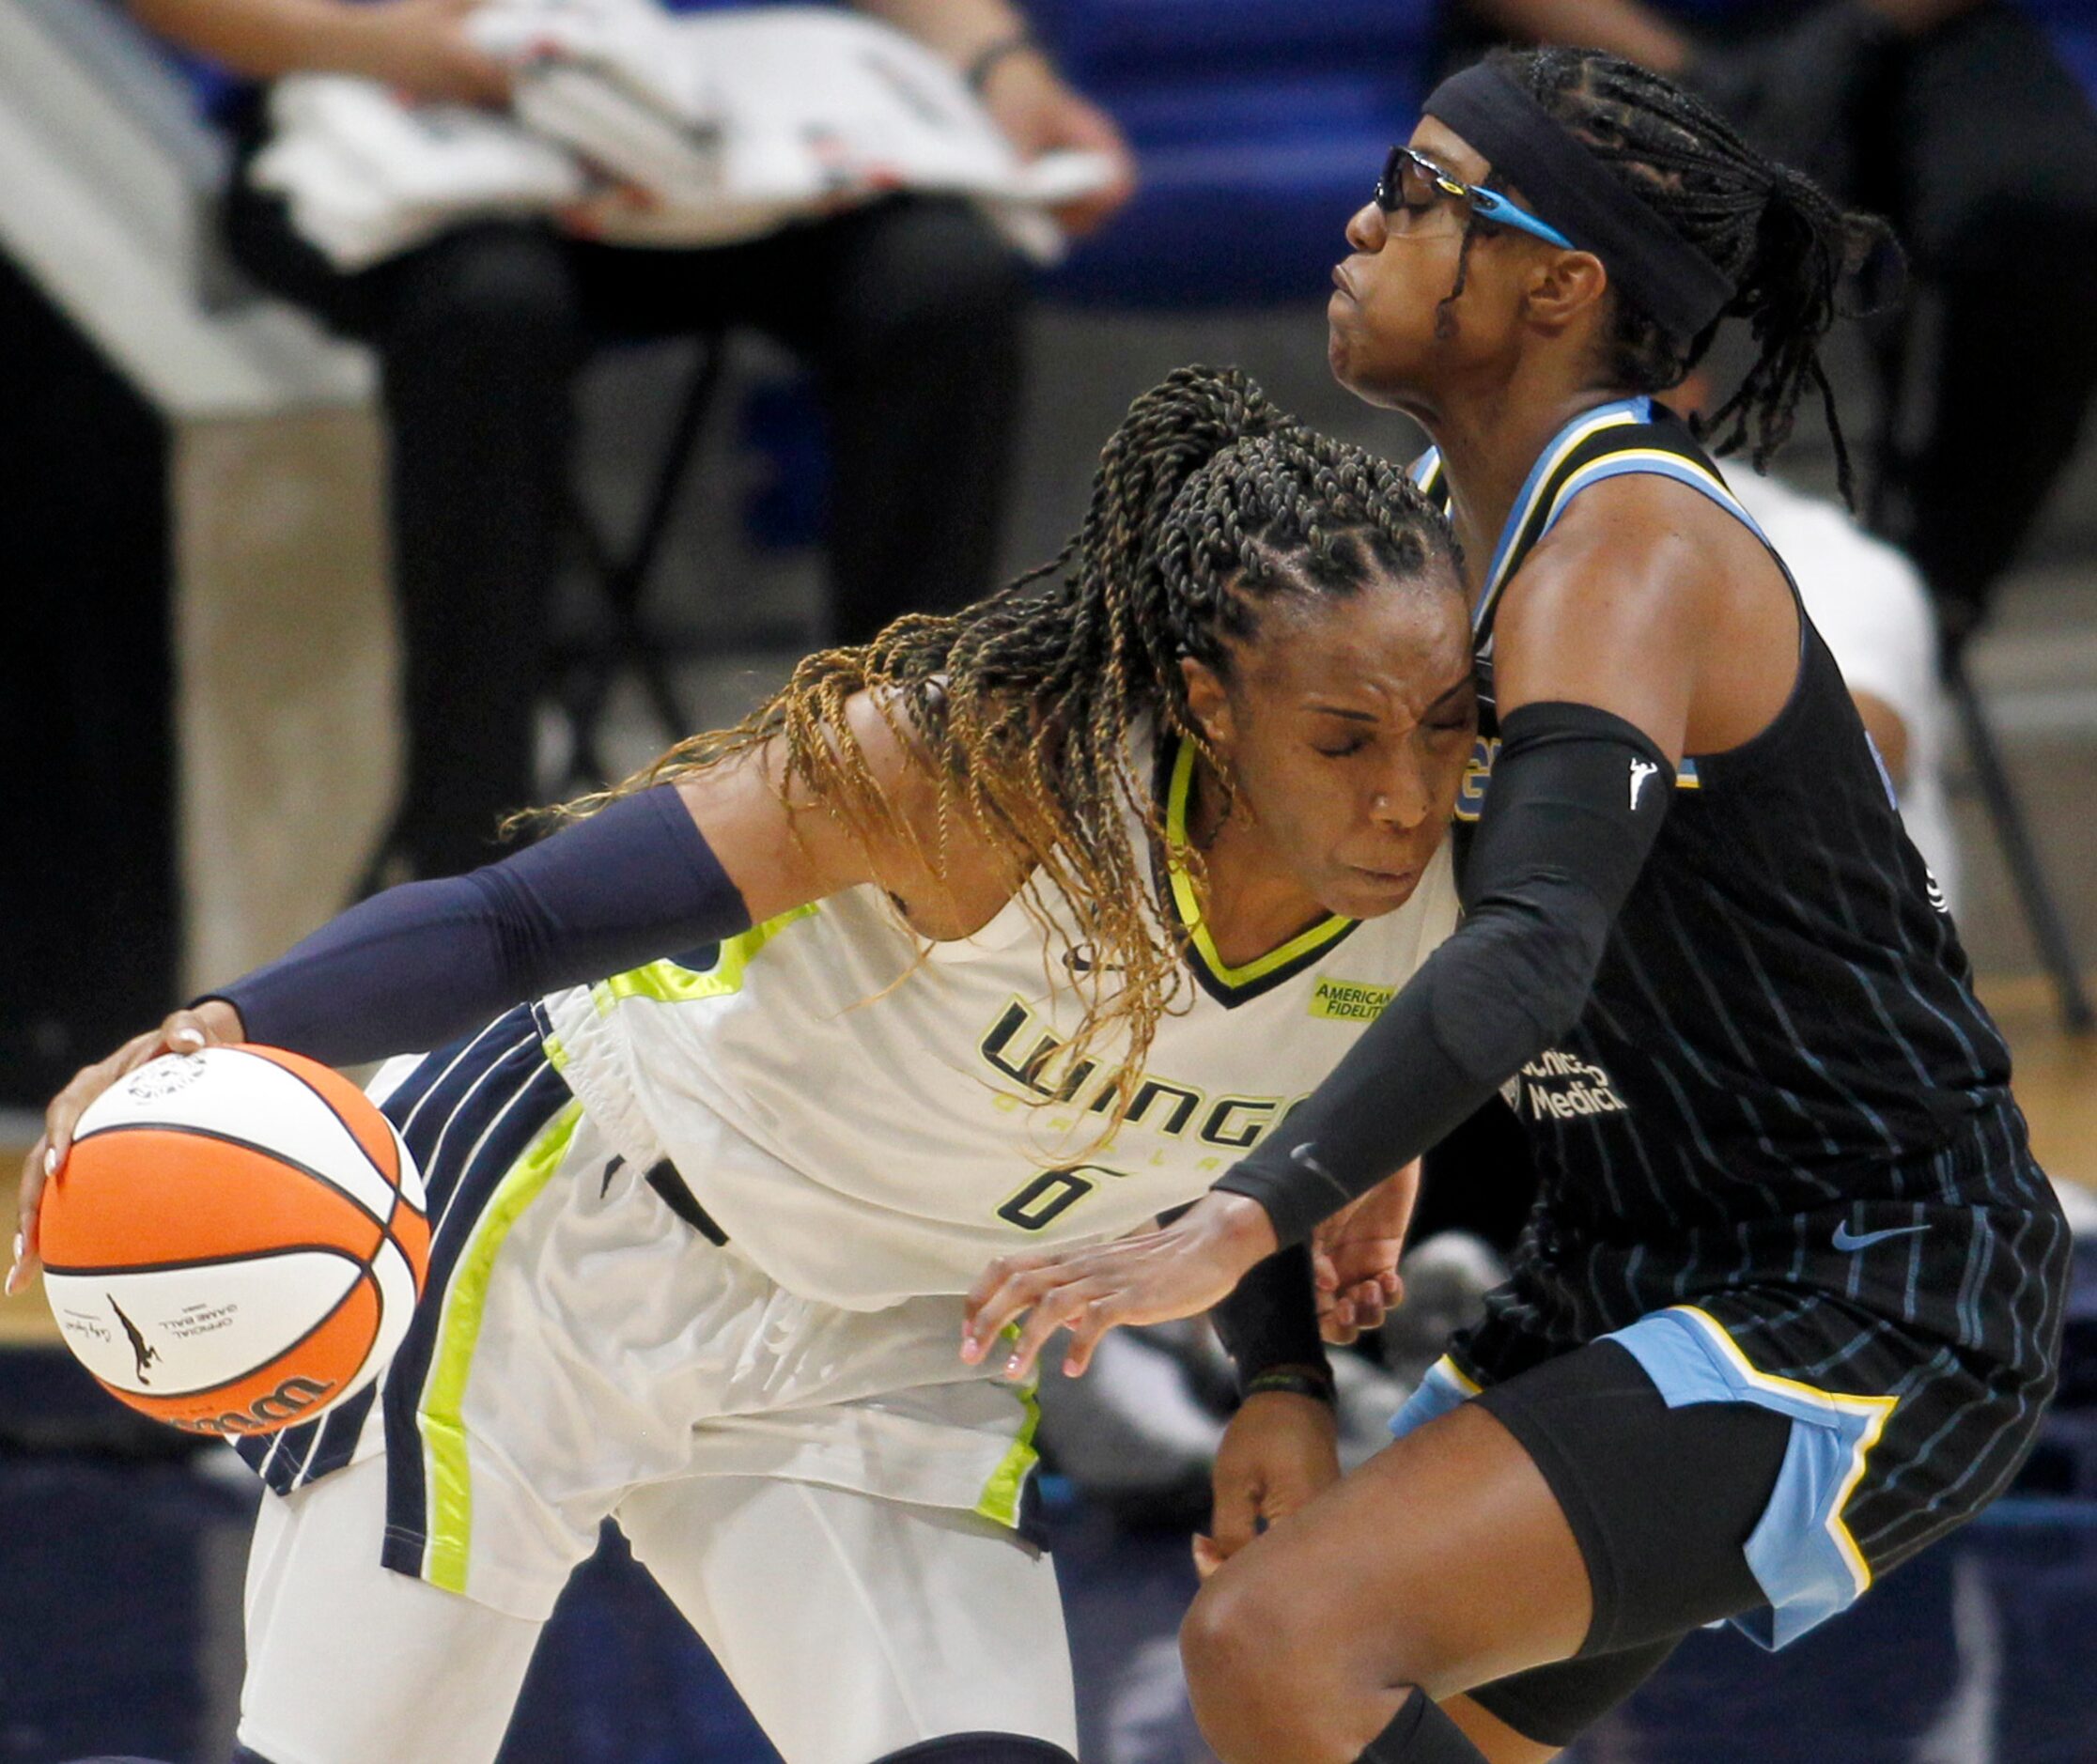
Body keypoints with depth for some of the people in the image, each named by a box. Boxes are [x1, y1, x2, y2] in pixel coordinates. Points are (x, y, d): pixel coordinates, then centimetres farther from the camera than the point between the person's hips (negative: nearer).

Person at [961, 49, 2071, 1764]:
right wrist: (1281, 1367, 11)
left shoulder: (1628, 558, -22)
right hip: (1639, 1267, 10)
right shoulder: (1442, 527, 8)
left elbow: (1534, 957, -38)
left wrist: (1229, 1232, -49)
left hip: (1876, 1315, -10)